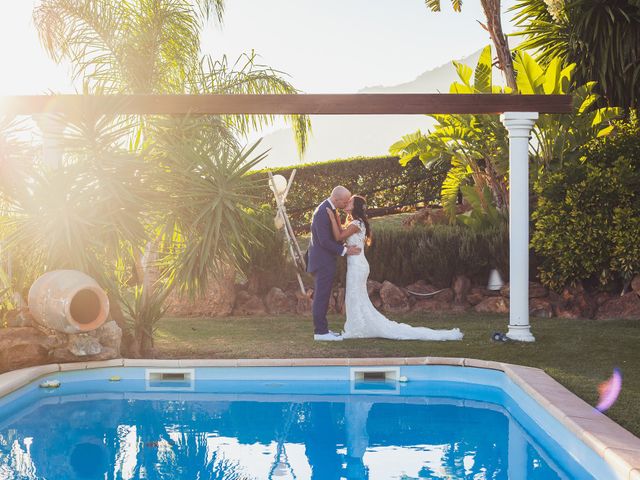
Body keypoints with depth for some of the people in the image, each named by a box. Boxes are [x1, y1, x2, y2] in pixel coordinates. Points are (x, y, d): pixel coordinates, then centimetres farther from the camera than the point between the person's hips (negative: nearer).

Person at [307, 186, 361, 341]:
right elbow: (324, 241, -22)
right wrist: (344, 250, -14)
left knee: (322, 297, 13)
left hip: (325, 261, 10)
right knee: (321, 297, -6)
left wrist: (345, 247, 8)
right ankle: (321, 332, -3)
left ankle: (321, 329, 19)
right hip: (322, 261, -10)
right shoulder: (322, 212, -21)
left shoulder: (329, 209, 11)